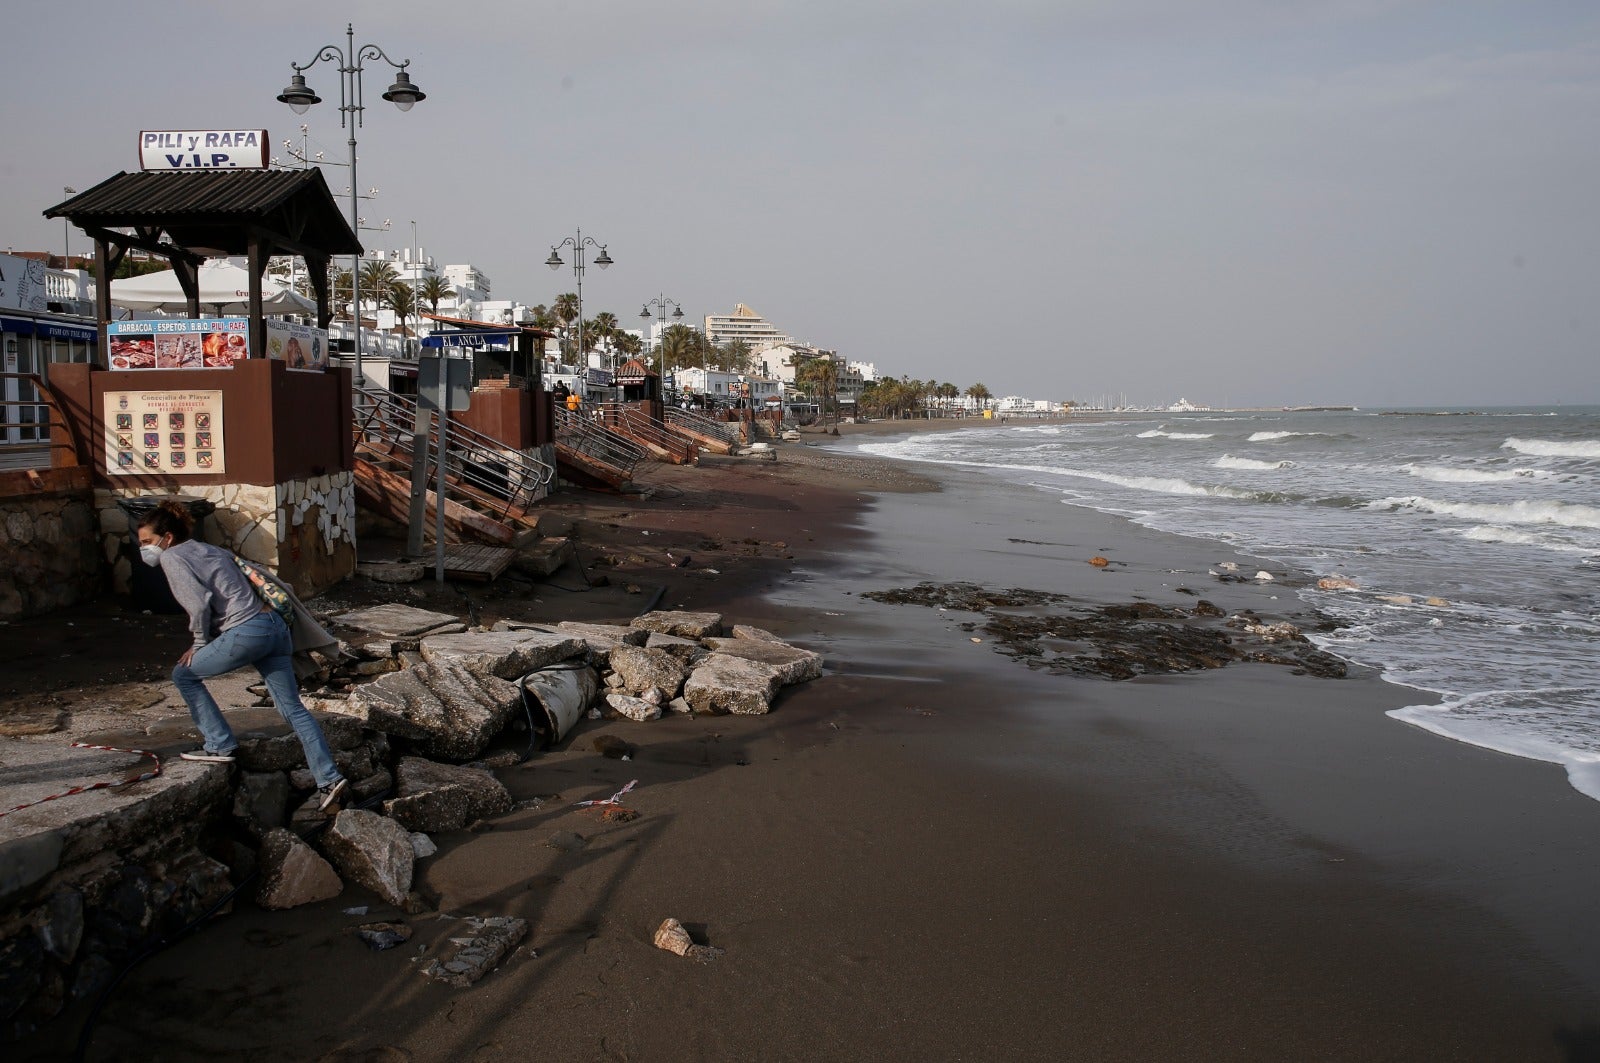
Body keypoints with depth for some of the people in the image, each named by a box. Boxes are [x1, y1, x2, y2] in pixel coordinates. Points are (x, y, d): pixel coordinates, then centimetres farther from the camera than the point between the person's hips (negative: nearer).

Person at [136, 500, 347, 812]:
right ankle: (328, 778, 2)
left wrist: (200, 643, 1)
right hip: (274, 625, 9)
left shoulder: (172, 557, -1)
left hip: (247, 632, -9)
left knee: (184, 674, 13)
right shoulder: (207, 549, 25)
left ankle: (220, 746, 14)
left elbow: (199, 602, -13)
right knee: (293, 708, 7)